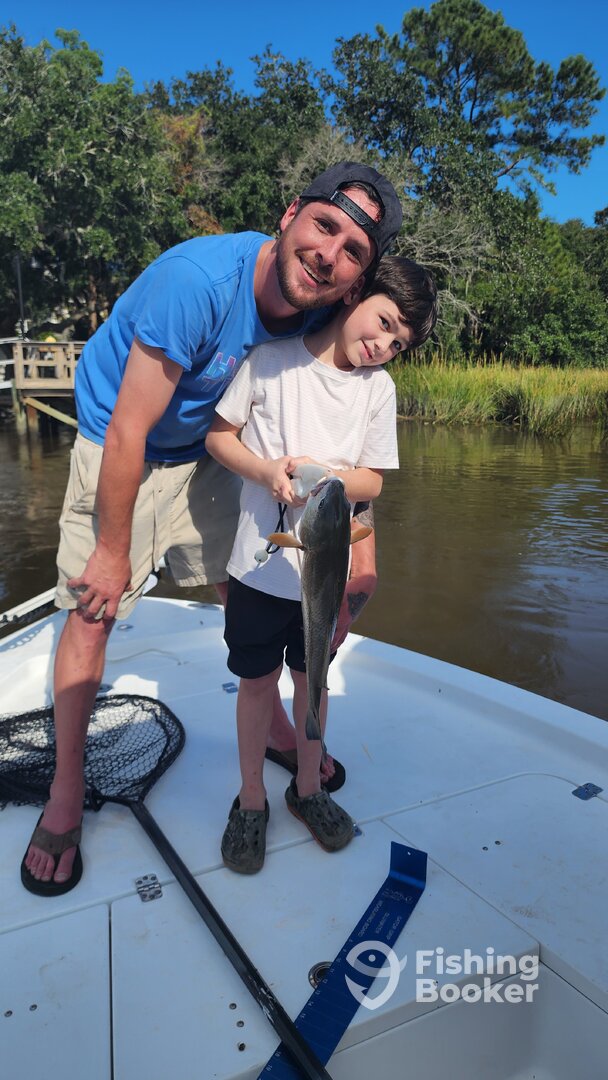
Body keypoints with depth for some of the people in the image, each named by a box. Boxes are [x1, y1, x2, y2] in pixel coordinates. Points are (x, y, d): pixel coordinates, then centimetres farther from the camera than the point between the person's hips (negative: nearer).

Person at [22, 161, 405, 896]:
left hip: (202, 455, 5)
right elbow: (128, 433, -28)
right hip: (117, 448, -5)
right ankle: (66, 789, 13)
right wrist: (114, 551, -20)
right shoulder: (196, 280, -33)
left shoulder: (321, 313, -14)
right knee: (93, 608, -6)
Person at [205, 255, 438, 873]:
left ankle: (307, 787, 39)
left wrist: (322, 475, -20)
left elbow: (371, 482, 1)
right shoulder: (272, 358, -6)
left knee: (313, 676, 17)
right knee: (258, 680, 10)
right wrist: (267, 472, -20)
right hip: (260, 561, -2)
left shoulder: (378, 387, 1)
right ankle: (251, 799, 31)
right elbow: (218, 434, -3)